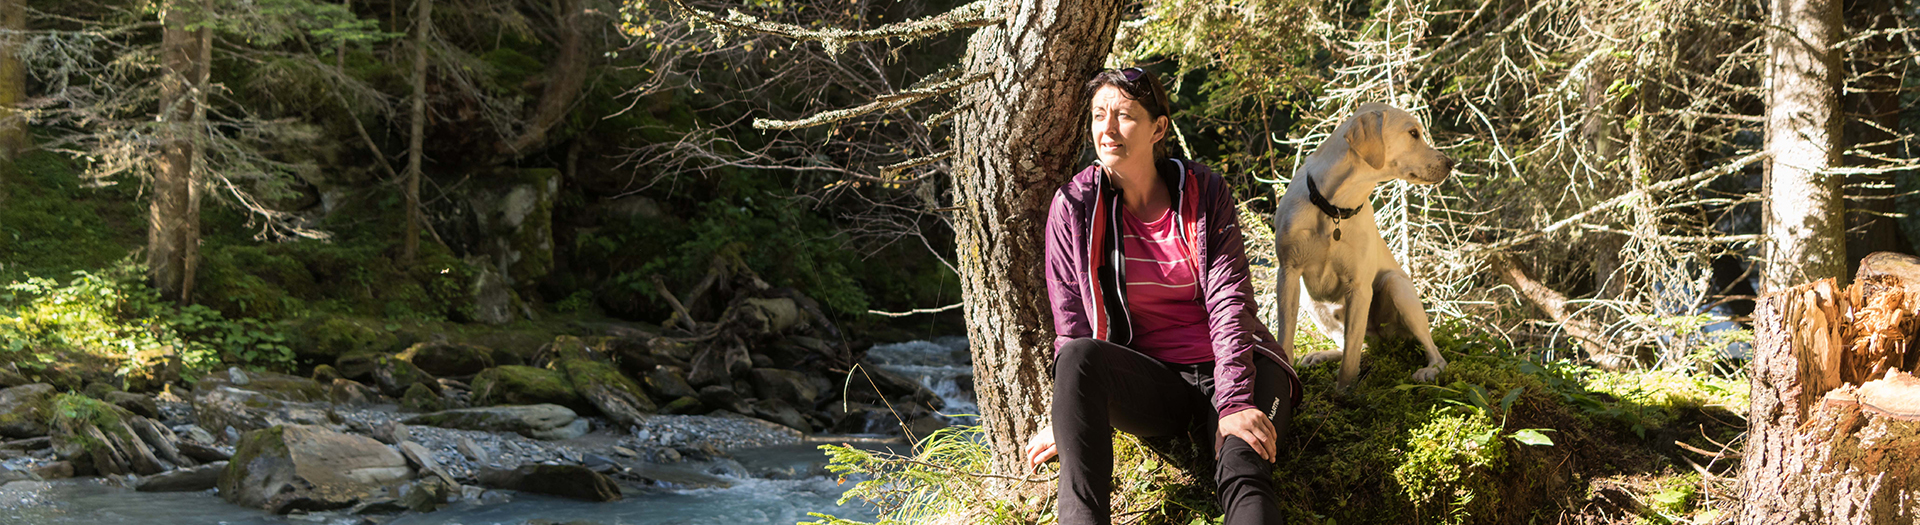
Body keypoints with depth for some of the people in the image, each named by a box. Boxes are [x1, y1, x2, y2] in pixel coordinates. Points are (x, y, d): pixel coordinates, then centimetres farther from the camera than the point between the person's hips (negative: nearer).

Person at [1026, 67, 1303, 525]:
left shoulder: (1206, 193, 1)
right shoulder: (1075, 205, 2)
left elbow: (1230, 301, -7)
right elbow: (1070, 320, 4)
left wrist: (1234, 403, -19)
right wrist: (1070, 418, -4)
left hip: (1228, 370, 0)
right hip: (1149, 381, 1)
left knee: (1243, 473, -33)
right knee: (1079, 357, -34)